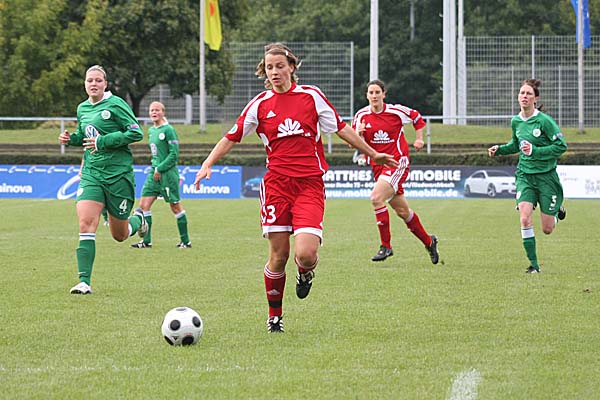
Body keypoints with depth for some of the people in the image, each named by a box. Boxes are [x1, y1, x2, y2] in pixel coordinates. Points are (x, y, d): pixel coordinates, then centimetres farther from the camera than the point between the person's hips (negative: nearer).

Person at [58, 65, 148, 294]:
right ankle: (84, 282, -18)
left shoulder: (115, 105, -8)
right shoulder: (82, 109, 11)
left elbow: (136, 133, -13)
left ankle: (138, 219, 44)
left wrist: (103, 141, -19)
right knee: (86, 222, -18)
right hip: (92, 174, 4)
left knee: (119, 235, 7)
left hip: (118, 173, -4)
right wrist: (71, 138, 5)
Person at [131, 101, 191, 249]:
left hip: (168, 173, -8)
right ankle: (147, 241, 4)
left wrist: (160, 169, -15)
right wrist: (154, 167, 12)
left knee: (176, 207, 0)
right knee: (144, 204, -1)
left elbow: (174, 154, -14)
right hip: (154, 172, 8)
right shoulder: (151, 131, 13)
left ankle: (185, 241, 9)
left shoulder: (168, 130, -11)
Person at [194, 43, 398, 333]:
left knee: (306, 253, -18)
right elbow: (232, 138, 10)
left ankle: (305, 273, 20)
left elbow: (340, 128, 14)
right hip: (276, 184, 1)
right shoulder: (260, 104, 6)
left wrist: (373, 154, 19)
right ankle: (274, 316, 18)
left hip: (310, 184, -1)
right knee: (278, 256, -2)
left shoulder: (311, 95, 5)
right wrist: (208, 164, -3)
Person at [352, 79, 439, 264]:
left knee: (376, 197, -25)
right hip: (378, 165, 5)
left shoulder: (396, 111, -7)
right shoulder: (361, 116, 0)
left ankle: (386, 245, -17)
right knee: (402, 211, 11)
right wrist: (358, 133, -17)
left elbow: (417, 117, 12)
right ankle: (428, 241, 32)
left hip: (398, 162, -5)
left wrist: (419, 138, 4)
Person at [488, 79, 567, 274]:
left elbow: (561, 146, -15)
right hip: (524, 175, 4)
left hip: (546, 175, -4)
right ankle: (533, 263, -7)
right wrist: (500, 149, 4)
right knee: (525, 219, -17)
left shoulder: (544, 120, -15)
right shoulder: (516, 121, 3)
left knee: (547, 229, 3)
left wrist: (535, 151, -23)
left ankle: (557, 211, 39)